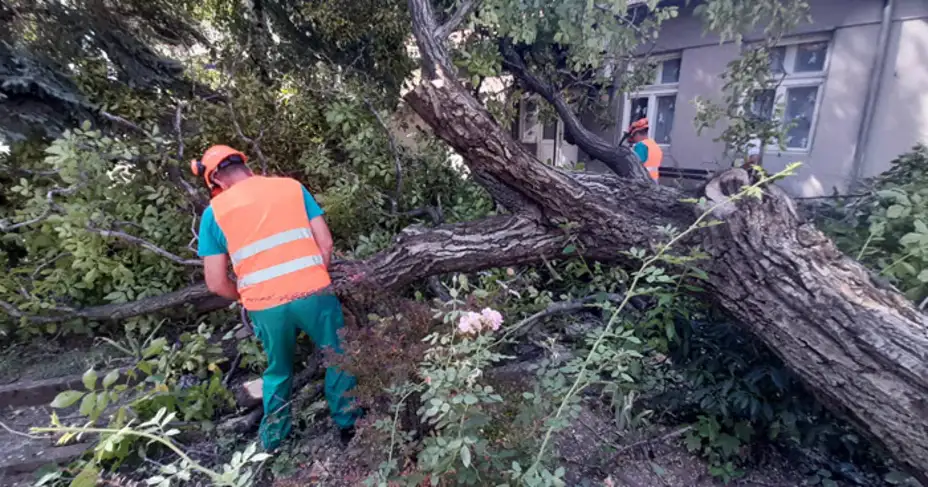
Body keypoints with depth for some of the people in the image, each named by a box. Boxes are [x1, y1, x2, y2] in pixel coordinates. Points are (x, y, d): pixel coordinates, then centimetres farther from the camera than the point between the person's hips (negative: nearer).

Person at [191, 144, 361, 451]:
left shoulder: (214, 211, 6)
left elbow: (216, 283, 4)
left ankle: (273, 438, 41)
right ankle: (348, 424, 31)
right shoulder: (292, 186, 8)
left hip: (265, 307, 1)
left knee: (277, 371, 26)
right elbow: (325, 243, 3)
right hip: (313, 293, -1)